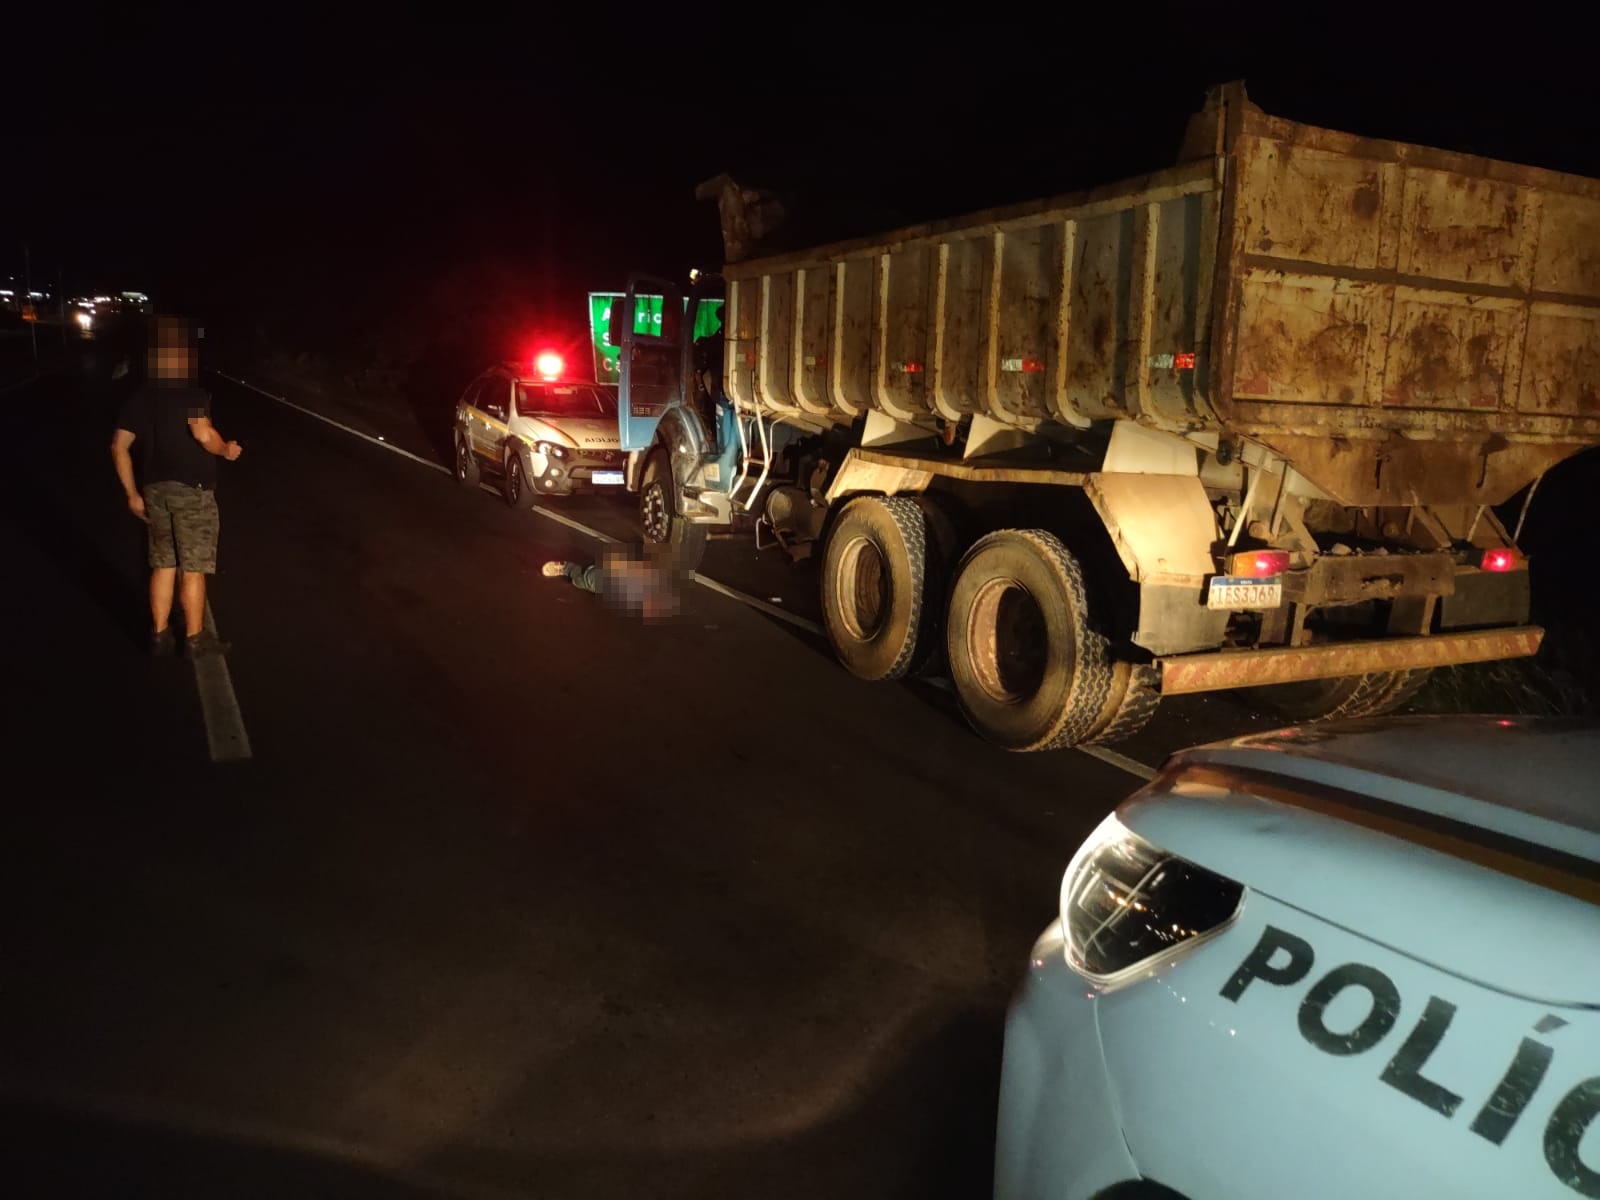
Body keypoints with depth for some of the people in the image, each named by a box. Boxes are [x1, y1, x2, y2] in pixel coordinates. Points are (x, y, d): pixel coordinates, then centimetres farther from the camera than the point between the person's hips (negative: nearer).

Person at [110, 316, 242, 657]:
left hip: (156, 489, 6)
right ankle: (196, 639, 13)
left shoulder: (140, 397, 6)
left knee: (163, 565, 16)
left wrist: (133, 494, 12)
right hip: (191, 490, -6)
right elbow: (202, 433, -30)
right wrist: (226, 450, -9)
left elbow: (119, 447, 6)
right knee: (192, 569, 4)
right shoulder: (192, 394, -12)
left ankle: (160, 635, 22)